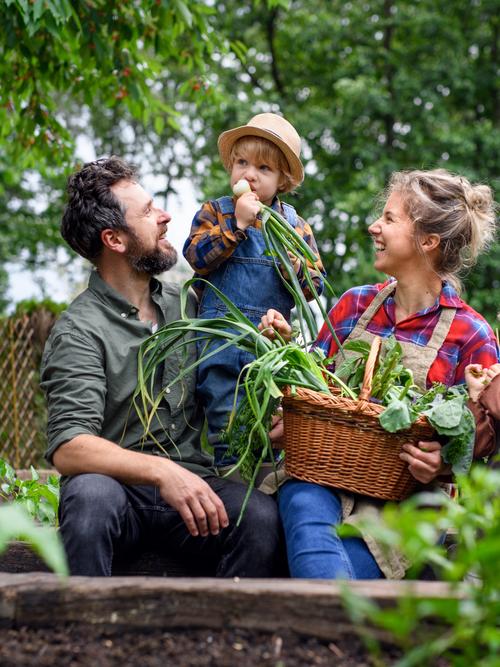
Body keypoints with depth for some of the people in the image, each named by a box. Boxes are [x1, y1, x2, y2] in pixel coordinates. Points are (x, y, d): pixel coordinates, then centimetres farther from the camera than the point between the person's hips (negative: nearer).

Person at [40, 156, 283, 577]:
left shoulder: (186, 303, 13)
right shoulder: (80, 331, -7)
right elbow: (68, 449, -19)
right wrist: (161, 471, -34)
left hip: (190, 486, 4)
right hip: (118, 486, -4)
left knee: (261, 515, -26)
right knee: (90, 492, -37)